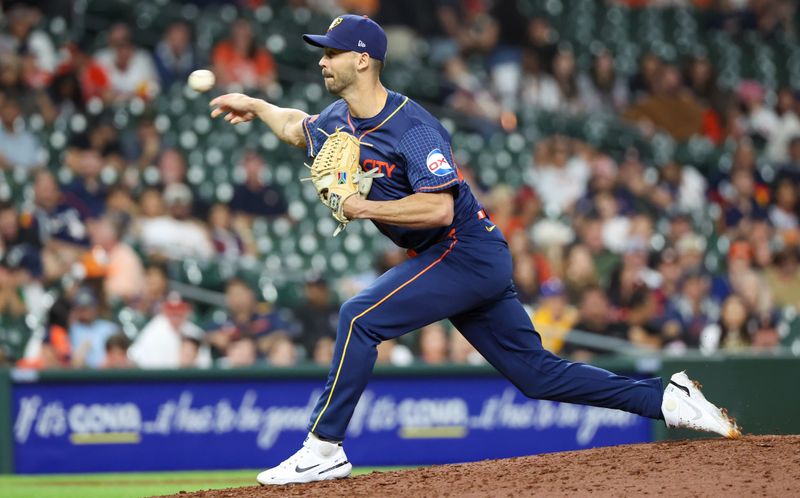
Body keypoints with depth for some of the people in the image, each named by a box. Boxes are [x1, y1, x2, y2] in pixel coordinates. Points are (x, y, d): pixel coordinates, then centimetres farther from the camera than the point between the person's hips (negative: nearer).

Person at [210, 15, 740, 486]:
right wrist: (255, 106, 32)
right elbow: (299, 128, 32)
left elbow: (439, 209, -30)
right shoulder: (339, 119, 7)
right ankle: (671, 399, 12)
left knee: (361, 317, -18)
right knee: (538, 373, 9)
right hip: (455, 260, 9)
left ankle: (323, 450, -13)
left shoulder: (412, 128, -20)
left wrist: (365, 208, -27)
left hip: (467, 252, -9)